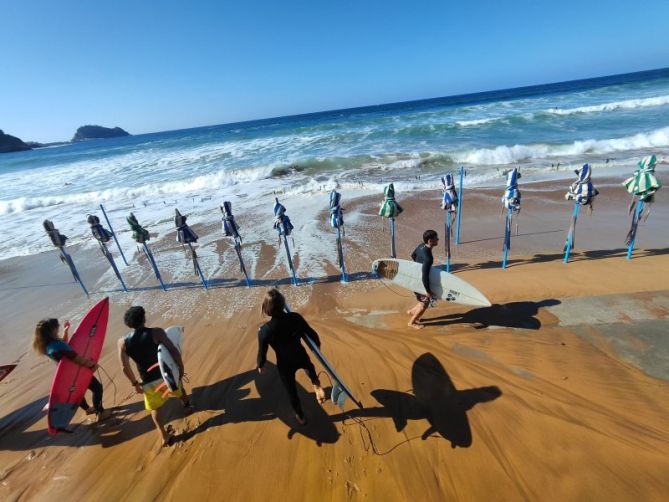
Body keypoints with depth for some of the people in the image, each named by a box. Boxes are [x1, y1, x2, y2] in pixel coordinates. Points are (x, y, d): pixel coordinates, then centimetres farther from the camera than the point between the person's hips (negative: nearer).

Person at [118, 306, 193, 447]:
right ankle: (187, 406, 54)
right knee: (179, 388, 33)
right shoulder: (156, 332, -18)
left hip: (148, 382, 1)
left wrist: (135, 383, 9)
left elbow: (125, 367, -5)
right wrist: (181, 367, -4)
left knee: (154, 408, 26)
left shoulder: (122, 342, -9)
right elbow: (174, 351, -19)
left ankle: (164, 437, 26)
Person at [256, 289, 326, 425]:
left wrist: (260, 365, 8)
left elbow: (262, 353, -15)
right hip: (301, 358, 2)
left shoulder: (264, 330, -29)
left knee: (292, 391, 27)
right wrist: (317, 345, 14)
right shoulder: (295, 317, -22)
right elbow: (312, 334, -9)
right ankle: (317, 385, 23)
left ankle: (301, 417, 50)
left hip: (285, 365, -2)